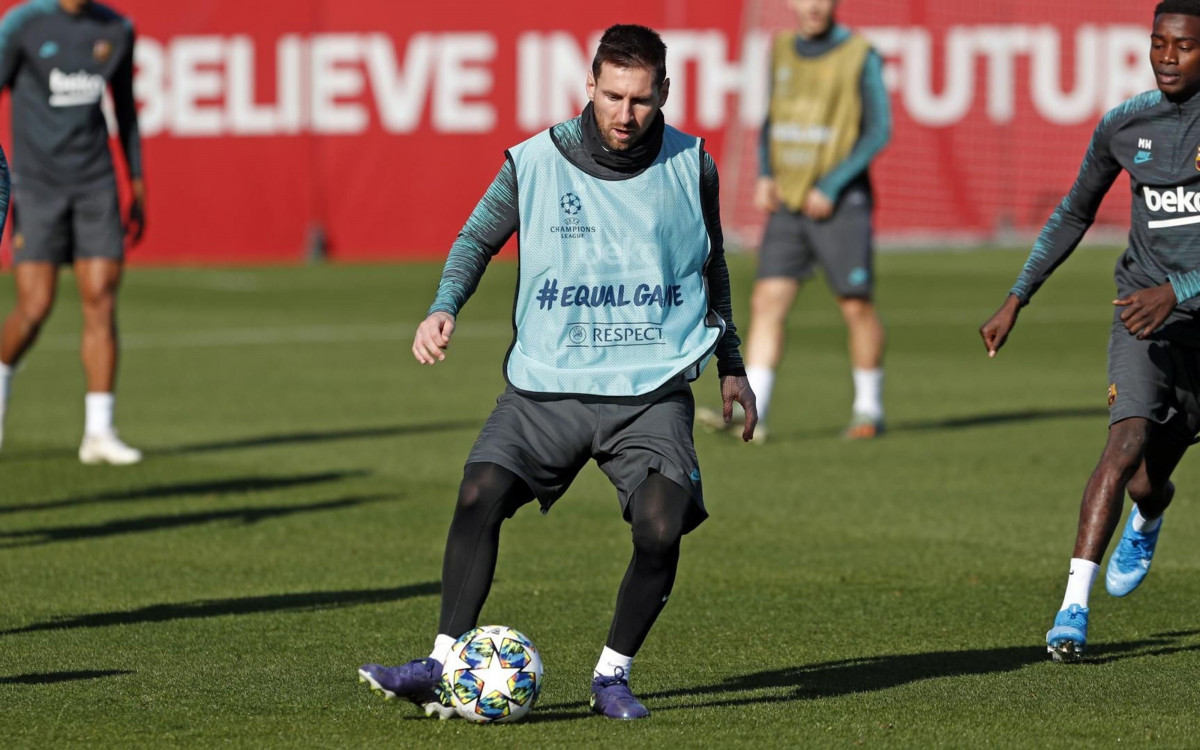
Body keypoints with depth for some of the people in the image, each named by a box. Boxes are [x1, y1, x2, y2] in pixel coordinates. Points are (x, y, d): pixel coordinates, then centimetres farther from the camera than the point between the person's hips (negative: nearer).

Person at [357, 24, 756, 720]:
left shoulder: (690, 166, 3)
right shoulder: (537, 162, -3)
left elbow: (712, 265, 19)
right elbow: (479, 237, 10)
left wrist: (731, 364, 26)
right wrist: (445, 307, -9)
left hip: (653, 388, 0)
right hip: (547, 380, 0)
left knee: (661, 530, -19)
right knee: (480, 494, -20)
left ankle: (613, 674, 2)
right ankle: (447, 668, -13)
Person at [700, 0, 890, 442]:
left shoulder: (860, 55, -6)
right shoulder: (782, 50, 9)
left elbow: (879, 131, -8)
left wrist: (832, 186, -15)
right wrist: (764, 176, 6)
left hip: (840, 203, -4)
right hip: (787, 203, 4)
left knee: (856, 307, 0)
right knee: (767, 302, -6)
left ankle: (868, 409, 17)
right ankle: (751, 414, -10)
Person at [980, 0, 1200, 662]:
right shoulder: (1124, 127, 1)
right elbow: (1073, 216, 15)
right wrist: (1015, 301, 13)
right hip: (1144, 313, 1)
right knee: (1129, 442, -22)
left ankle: (1146, 520, 48)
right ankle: (1073, 606, -23)